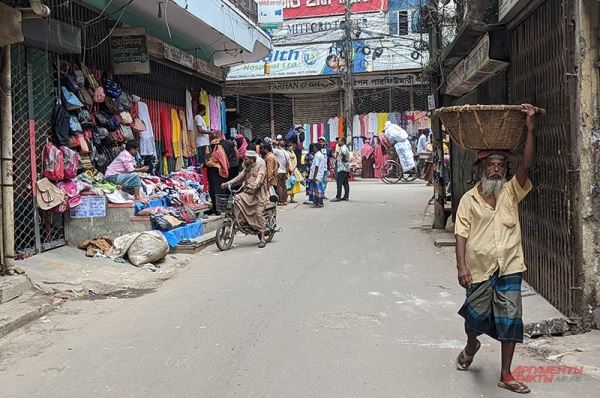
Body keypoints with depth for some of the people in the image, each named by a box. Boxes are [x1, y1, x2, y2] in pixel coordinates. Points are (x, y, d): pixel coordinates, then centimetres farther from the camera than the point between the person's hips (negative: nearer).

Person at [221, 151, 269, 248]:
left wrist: (255, 185, -41)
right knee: (237, 199, -21)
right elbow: (239, 178, 14)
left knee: (259, 214, -15)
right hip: (248, 193, 7)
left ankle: (262, 239, -9)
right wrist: (227, 183, 1)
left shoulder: (261, 165, -3)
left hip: (259, 194, -7)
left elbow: (260, 176, -21)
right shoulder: (247, 168, 19)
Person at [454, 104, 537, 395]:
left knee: (510, 321, 3)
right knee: (475, 318, 13)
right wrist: (461, 267, -14)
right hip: (479, 270, -1)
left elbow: (527, 164, -12)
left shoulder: (511, 192, 3)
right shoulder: (469, 199, -1)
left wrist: (530, 127, -18)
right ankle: (471, 347, 48)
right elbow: (461, 235, -5)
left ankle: (505, 375, 17)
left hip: (509, 269, 1)